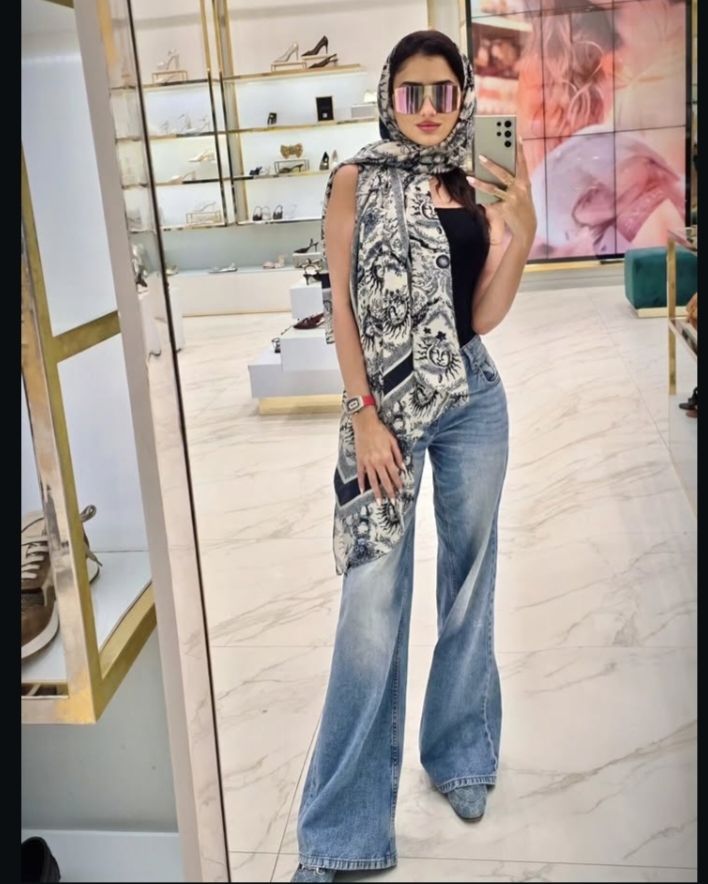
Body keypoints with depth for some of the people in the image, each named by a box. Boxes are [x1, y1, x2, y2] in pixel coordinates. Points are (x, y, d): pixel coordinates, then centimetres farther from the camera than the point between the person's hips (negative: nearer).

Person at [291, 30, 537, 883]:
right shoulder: (357, 182, 0)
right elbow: (341, 302, -6)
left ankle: (459, 754, 34)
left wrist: (522, 234, -9)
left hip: (472, 401, 5)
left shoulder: (472, 196, 10)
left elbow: (483, 314, 3)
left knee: (468, 585, 12)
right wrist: (365, 415, -13)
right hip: (387, 408, -4)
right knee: (372, 608, -4)